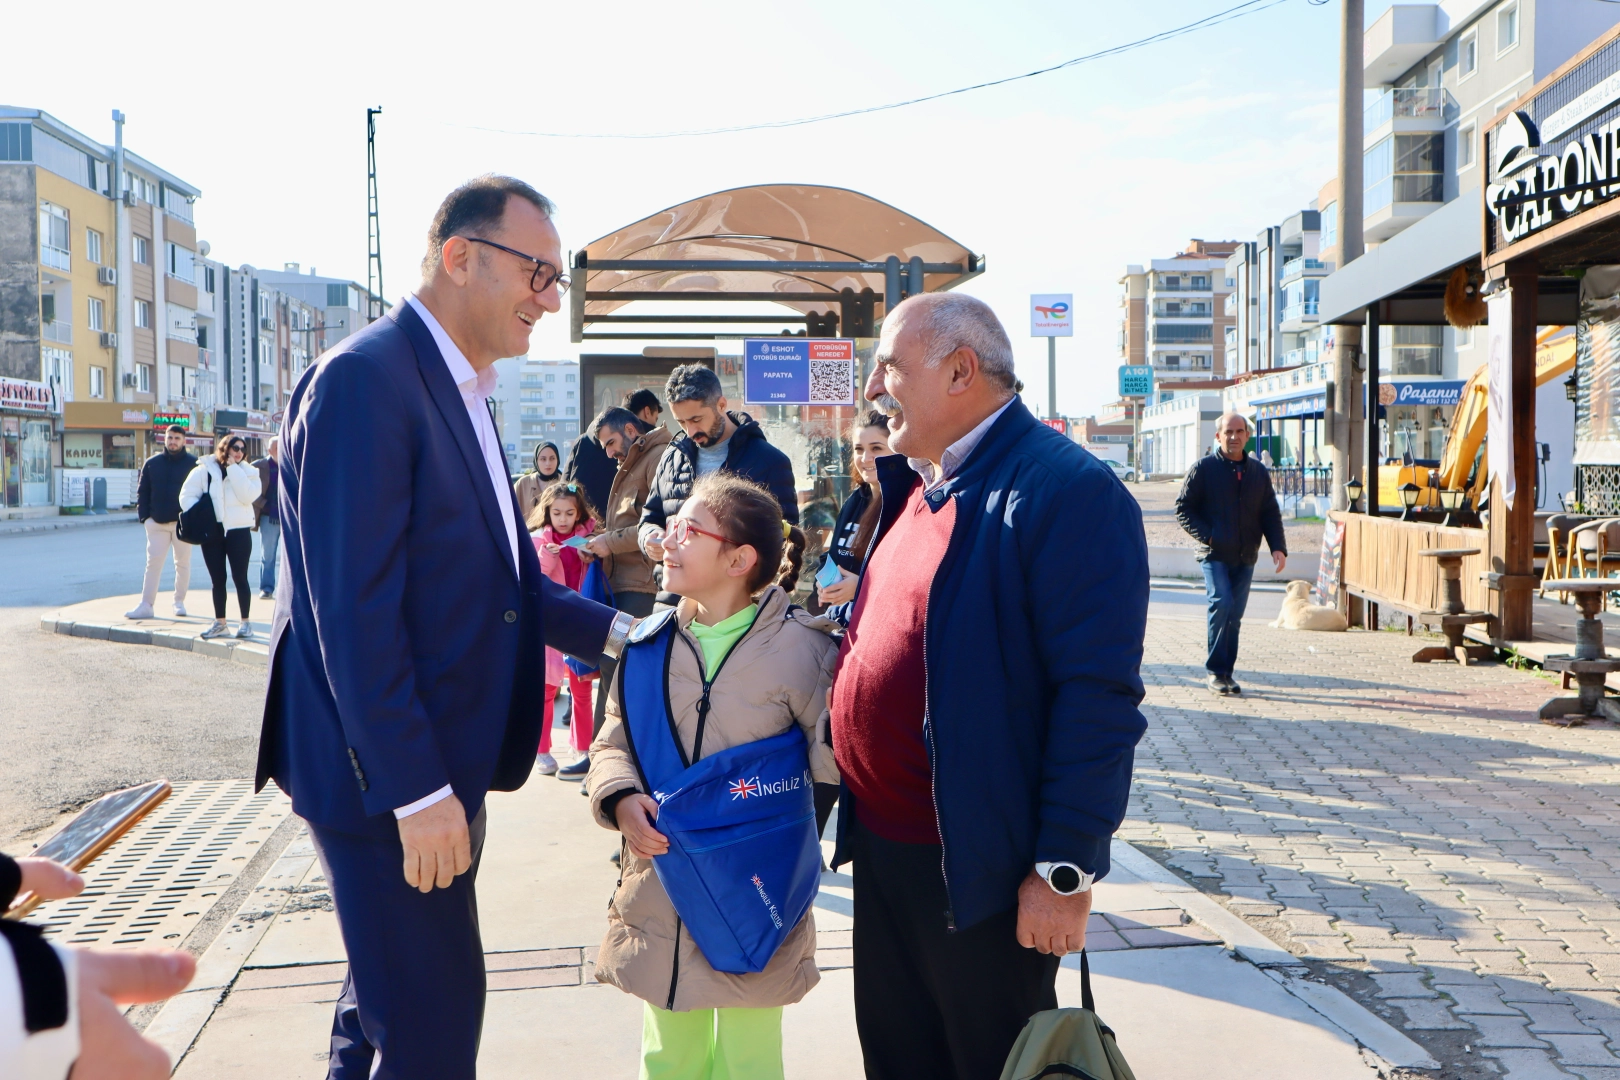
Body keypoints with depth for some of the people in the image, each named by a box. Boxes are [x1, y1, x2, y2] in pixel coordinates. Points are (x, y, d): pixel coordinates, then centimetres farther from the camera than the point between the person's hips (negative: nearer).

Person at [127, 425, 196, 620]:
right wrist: (144, 516, -4)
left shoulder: (193, 464, 0)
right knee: (153, 563, 0)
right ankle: (146, 605, 0)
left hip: (184, 523, -1)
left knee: (183, 563, 7)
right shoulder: (151, 463, 6)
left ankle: (179, 602, 18)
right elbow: (142, 491, 8)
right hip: (157, 523, 1)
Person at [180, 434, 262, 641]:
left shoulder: (248, 472, 4)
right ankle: (220, 623, 16)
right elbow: (187, 495, 2)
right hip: (211, 531, 1)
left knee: (240, 577, -1)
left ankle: (245, 622, 7)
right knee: (217, 579, 8)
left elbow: (248, 495, -14)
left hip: (239, 531, -1)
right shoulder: (204, 470, 4)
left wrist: (233, 468, -12)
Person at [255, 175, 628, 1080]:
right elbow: (354, 608, -22)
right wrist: (416, 791, -22)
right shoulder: (366, 378, -17)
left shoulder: (465, 391, 12)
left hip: (440, 767, 10)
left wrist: (616, 632, 2)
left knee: (390, 994, 22)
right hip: (389, 772, -9)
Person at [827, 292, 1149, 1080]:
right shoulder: (915, 486, 10)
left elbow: (1099, 696, -21)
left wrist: (1066, 870, -21)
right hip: (883, 848, 8)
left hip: (980, 868, -8)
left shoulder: (1066, 491, -17)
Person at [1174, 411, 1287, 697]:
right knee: (1221, 602, -20)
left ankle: (1226, 673, 15)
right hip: (1214, 555, -4)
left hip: (1245, 558, 4)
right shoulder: (1204, 468, -2)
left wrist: (1278, 547, 0)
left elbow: (1270, 513, 14)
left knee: (1234, 616, 6)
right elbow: (1183, 508, -2)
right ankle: (1216, 671, -10)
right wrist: (1206, 535, -14)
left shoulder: (1258, 472, 11)